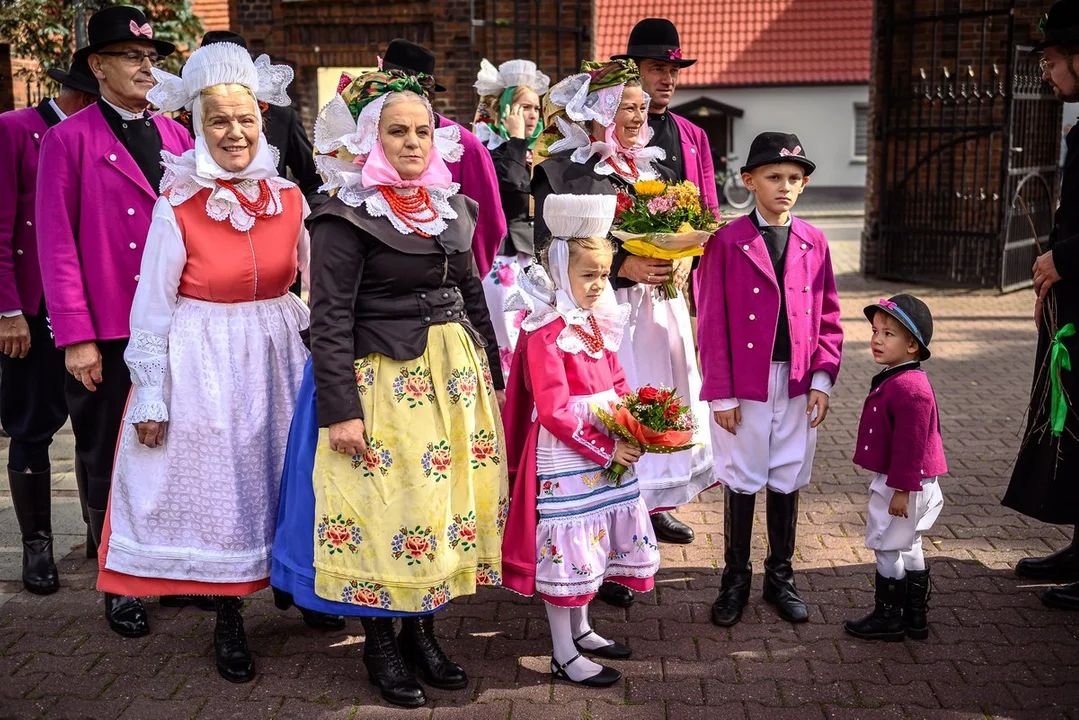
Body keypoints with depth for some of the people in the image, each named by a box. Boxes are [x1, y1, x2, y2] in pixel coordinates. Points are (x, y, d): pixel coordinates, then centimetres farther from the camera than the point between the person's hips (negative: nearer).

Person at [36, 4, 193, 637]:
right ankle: (119, 588, 23)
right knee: (109, 465, 9)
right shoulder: (70, 140, -2)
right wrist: (77, 337, -10)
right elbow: (57, 244, -5)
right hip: (110, 337, -3)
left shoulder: (179, 138, 10)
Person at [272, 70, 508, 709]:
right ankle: (380, 644, 20)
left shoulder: (453, 207, 10)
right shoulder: (348, 217, -9)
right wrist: (340, 409, -18)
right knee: (385, 505, 1)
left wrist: (493, 377, 16)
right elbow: (329, 320, -13)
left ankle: (422, 628, 27)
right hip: (384, 379, -6)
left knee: (448, 499, 10)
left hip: (456, 373, 6)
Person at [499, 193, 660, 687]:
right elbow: (554, 410, -22)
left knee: (598, 535, 18)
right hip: (563, 455, -9)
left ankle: (580, 629, 37)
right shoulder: (545, 333, -18)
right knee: (566, 544, 0)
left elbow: (617, 383, 16)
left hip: (606, 450, 9)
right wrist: (605, 448, -20)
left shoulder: (596, 322, 9)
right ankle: (563, 655, 13)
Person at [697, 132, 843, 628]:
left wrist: (822, 380, -1)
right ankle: (736, 579, 22)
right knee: (741, 481, 7)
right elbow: (711, 322, -7)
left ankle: (780, 576, 28)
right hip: (744, 387, -3)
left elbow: (828, 316, 8)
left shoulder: (813, 242, 5)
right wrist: (721, 393, -9)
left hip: (798, 387, 3)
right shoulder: (726, 241, -6)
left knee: (788, 481, 13)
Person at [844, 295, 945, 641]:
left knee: (887, 547, 2)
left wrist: (901, 489, -22)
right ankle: (915, 616, 30)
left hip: (900, 484, -11)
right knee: (909, 547, 18)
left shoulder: (908, 388, -25)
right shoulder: (896, 379, 9)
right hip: (907, 482, 11)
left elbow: (911, 444, -26)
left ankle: (888, 617, 15)